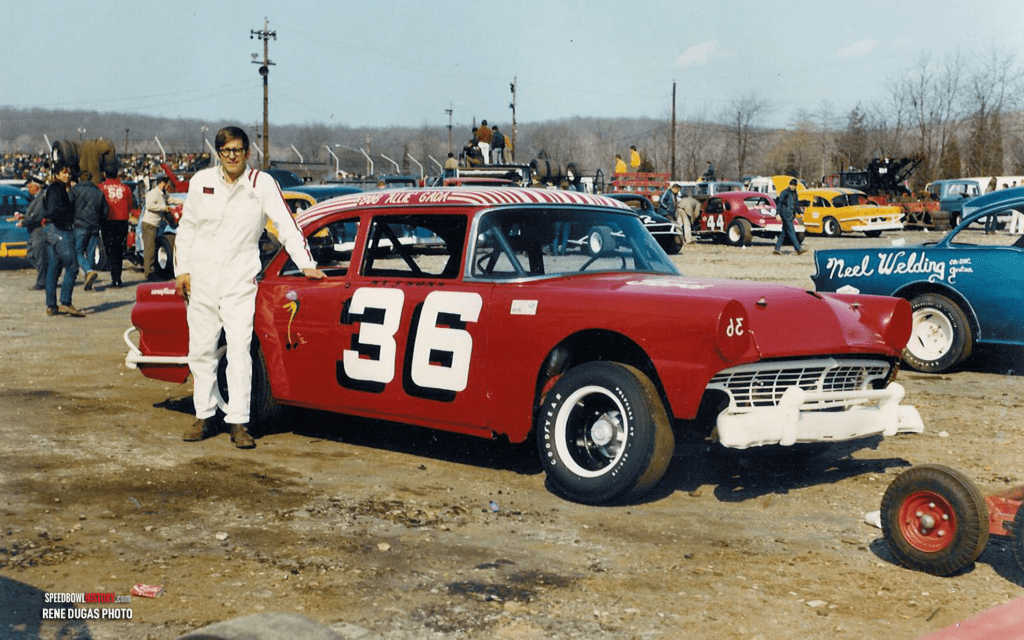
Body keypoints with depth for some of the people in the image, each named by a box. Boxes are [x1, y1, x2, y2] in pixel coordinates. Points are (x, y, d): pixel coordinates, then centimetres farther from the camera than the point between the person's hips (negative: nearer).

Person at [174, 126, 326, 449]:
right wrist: (182, 270, 7)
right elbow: (187, 228, 13)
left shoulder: (262, 183, -2)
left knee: (240, 352, -8)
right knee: (201, 351, 8)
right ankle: (204, 416, 19)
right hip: (202, 281, 3)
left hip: (240, 282, -3)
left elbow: (286, 225, -2)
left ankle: (238, 422, -4)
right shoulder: (201, 182, 6)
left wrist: (306, 264, -10)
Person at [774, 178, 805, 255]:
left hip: (791, 215, 8)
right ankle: (798, 249, -8)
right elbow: (779, 203, -12)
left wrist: (798, 212, 25)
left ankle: (777, 248, 11)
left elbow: (797, 203, 27)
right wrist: (778, 214, -17)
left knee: (784, 232, 8)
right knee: (791, 232, -7)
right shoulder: (785, 192, -9)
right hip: (786, 215, -8)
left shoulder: (794, 193, 15)